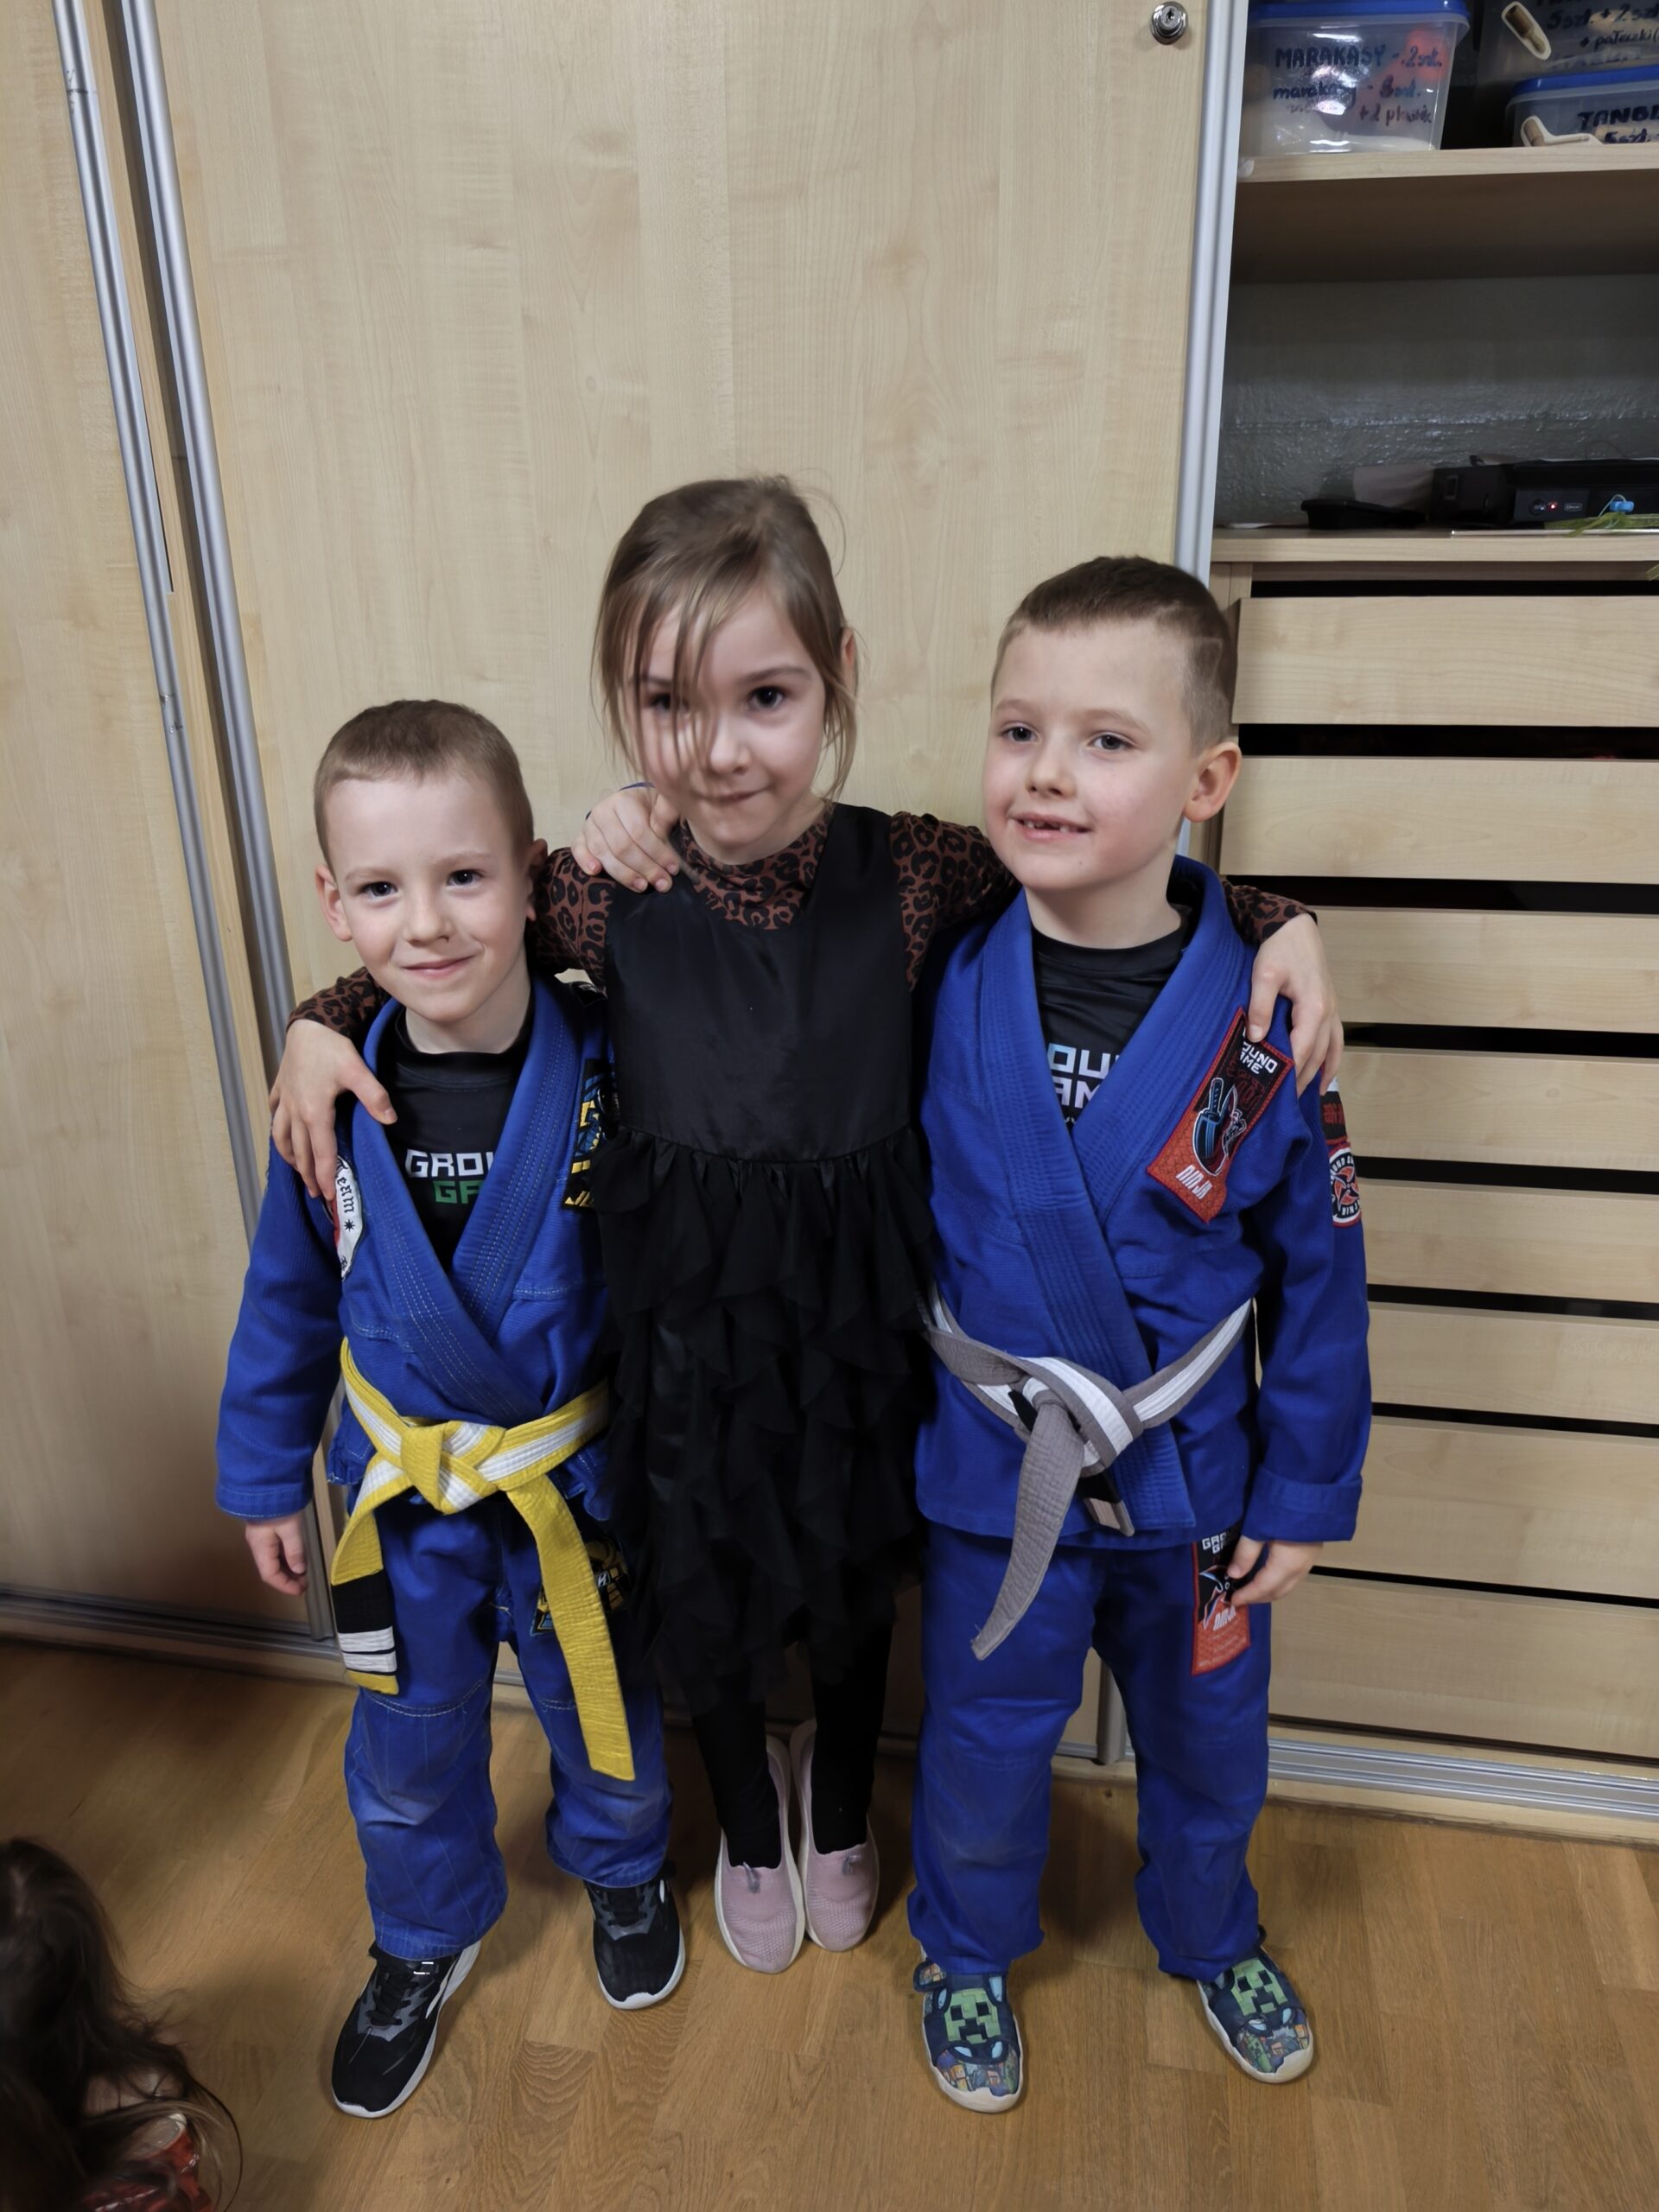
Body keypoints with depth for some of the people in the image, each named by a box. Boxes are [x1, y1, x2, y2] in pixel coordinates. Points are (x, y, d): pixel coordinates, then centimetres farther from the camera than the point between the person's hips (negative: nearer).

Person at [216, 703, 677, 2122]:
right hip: (401, 1487, 2)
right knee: (407, 1750, 23)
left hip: (573, 1474, -2)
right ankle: (427, 1941, 54)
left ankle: (622, 1872, 57)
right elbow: (289, 1300, 0)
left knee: (604, 1715, 23)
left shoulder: (602, 1069, -22)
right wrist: (266, 1478, 8)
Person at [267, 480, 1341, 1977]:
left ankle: (840, 1813, 59)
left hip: (860, 1313, 0)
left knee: (856, 1586, 24)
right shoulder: (607, 895, -14)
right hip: (688, 1320, 0)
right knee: (707, 1599, 21)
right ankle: (748, 1825, 57)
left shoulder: (912, 874, -16)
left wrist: (1283, 925, -16)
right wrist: (322, 1023, -10)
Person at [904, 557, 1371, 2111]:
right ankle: (967, 1949, 54)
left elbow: (1317, 1270, -8)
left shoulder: (1260, 1017, -17)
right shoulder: (939, 986, -16)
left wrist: (1305, 1496, -2)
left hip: (1199, 1483, 1)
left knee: (1208, 1747, 26)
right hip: (994, 1476, 0)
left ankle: (1209, 1935, 59)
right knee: (981, 1751, 21)